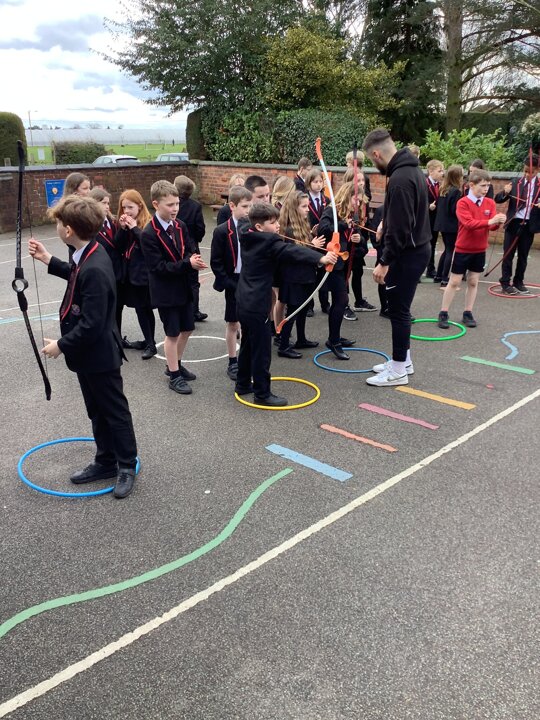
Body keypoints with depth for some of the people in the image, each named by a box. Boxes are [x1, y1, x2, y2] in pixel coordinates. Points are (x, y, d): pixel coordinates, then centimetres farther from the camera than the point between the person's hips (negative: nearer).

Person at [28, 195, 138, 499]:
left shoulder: (95, 269, -30)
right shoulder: (87, 255, -1)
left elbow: (92, 324, -29)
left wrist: (61, 345, -17)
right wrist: (48, 259, 20)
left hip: (100, 354, -10)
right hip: (87, 352, 10)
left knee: (115, 410, 8)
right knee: (97, 411, 20)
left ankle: (127, 465, 24)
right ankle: (106, 461, 35)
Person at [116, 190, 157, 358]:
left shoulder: (147, 224, -13)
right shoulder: (125, 223, 8)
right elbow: (118, 246, 2)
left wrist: (135, 228, -22)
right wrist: (122, 228, -11)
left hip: (144, 273, -7)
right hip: (130, 272, 7)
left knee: (145, 308, 0)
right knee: (140, 308, 12)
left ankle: (151, 344, 9)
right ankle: (147, 341, 22)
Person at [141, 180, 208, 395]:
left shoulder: (180, 226, 4)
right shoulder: (149, 234, -18)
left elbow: (190, 250, 8)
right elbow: (158, 266, -21)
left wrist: (194, 259, -17)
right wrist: (187, 263, -28)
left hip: (183, 287, 7)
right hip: (165, 291, -7)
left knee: (187, 329, 16)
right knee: (172, 334, 2)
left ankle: (175, 365, 36)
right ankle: (174, 376, 16)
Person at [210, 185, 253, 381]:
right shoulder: (222, 231, -10)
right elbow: (216, 263, -8)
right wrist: (229, 284, -12)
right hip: (234, 283, -3)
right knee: (233, 324, 8)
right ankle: (233, 362, 20)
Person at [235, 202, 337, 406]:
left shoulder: (248, 239, 8)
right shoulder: (268, 242, -17)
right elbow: (292, 251, -32)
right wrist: (320, 258, -42)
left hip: (244, 303, 10)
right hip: (257, 306, -10)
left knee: (247, 345, 21)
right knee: (262, 351, -2)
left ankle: (243, 384, 33)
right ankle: (262, 394, 5)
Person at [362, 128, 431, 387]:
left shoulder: (399, 179, -22)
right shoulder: (412, 170, 10)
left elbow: (399, 228, -25)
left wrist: (385, 261, -21)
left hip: (407, 254, -10)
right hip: (416, 248, 10)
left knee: (398, 310, -2)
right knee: (400, 308, 17)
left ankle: (398, 370, 7)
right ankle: (403, 360, 28)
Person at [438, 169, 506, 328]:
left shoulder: (490, 203, 2)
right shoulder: (462, 203, -13)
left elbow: (492, 226, -7)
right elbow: (468, 223, -26)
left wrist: (497, 222, -29)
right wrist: (489, 221, -36)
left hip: (480, 250, 5)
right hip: (462, 249, -4)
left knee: (473, 282, 10)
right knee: (454, 282, 1)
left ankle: (467, 314, 20)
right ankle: (443, 314, 9)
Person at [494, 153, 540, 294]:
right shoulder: (515, 182, 2)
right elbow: (498, 199, 1)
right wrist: (505, 192, -20)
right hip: (513, 223, 0)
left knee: (523, 256, 10)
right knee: (508, 254, 3)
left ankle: (519, 282, 21)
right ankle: (505, 283, 9)